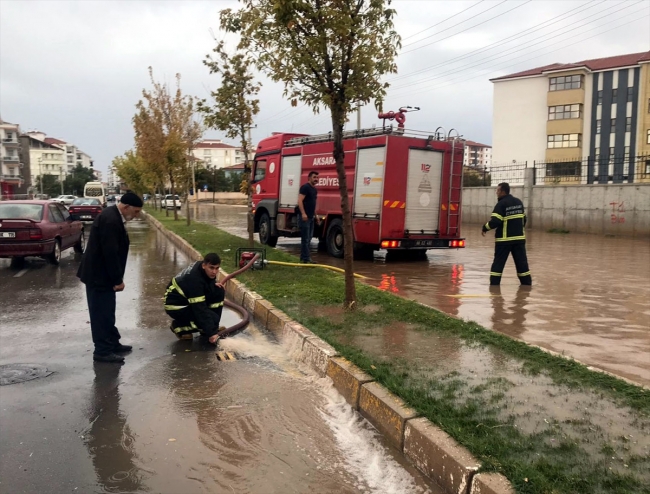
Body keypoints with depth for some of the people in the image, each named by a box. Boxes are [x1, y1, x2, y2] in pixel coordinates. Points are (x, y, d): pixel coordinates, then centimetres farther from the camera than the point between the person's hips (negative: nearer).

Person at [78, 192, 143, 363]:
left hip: (103, 274, 10)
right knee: (101, 313, -2)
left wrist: (117, 278, 14)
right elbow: (110, 253, -26)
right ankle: (103, 351, 6)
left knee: (107, 311, 18)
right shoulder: (110, 220, -24)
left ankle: (113, 343, 28)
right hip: (98, 275, -10)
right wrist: (118, 279, -19)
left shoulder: (114, 216, 9)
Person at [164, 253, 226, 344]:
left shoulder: (201, 267, -8)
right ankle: (179, 326, -3)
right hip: (176, 306, -9)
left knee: (219, 292, -6)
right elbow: (200, 309, -33)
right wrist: (211, 333, -32)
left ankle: (213, 327, 4)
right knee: (213, 319, -21)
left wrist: (214, 284, -4)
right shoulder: (194, 279, -32)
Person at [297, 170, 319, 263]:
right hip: (304, 217, -10)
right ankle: (306, 259, -5)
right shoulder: (305, 187, -11)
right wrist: (303, 213, -28)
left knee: (308, 238, 13)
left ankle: (304, 257, 20)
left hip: (311, 217, 10)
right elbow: (300, 201, -20)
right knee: (305, 239, -7)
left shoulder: (314, 190, 18)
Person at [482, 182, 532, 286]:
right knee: (521, 262, 10)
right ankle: (527, 283, 14)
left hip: (504, 239, -5)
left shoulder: (501, 204, -12)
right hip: (519, 238, 5)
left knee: (498, 262, 2)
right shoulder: (519, 202, 9)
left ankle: (494, 283, 2)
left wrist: (485, 228, -3)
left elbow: (495, 222, -19)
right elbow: (523, 219, 16)